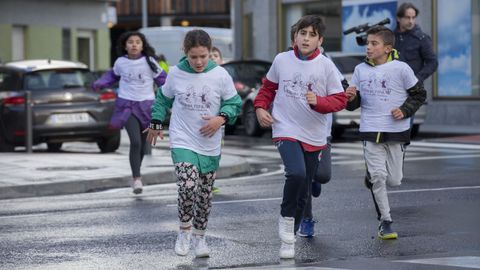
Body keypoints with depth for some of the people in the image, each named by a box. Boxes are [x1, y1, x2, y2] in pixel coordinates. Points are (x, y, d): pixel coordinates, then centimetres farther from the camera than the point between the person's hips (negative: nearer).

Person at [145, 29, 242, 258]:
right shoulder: (175, 73, -6)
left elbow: (234, 103, 1)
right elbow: (163, 99, 12)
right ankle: (184, 232, 3)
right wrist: (156, 123, 15)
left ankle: (199, 237, 28)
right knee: (188, 187, -19)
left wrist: (221, 119, -16)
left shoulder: (220, 75, -9)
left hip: (210, 146, 2)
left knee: (204, 195, 9)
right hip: (182, 142, -1)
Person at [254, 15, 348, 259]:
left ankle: (289, 239, 25)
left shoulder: (326, 66, -4)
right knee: (296, 173, -28)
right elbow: (268, 86, 16)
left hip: (314, 136, 2)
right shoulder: (281, 60, -1)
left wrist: (318, 101, -19)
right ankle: (286, 217, -3)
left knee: (303, 193, 9)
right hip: (285, 130, -2)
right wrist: (260, 107, 2)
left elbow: (340, 100, -2)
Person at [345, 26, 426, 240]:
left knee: (394, 180, 2)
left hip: (396, 130, -1)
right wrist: (351, 98, -10)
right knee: (377, 177, -9)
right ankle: (385, 222, 3)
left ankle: (372, 177, 38)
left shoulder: (400, 69, -4)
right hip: (370, 131, 1)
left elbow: (419, 94, 5)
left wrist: (405, 110, -10)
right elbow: (354, 104, 13)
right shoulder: (360, 70, 5)